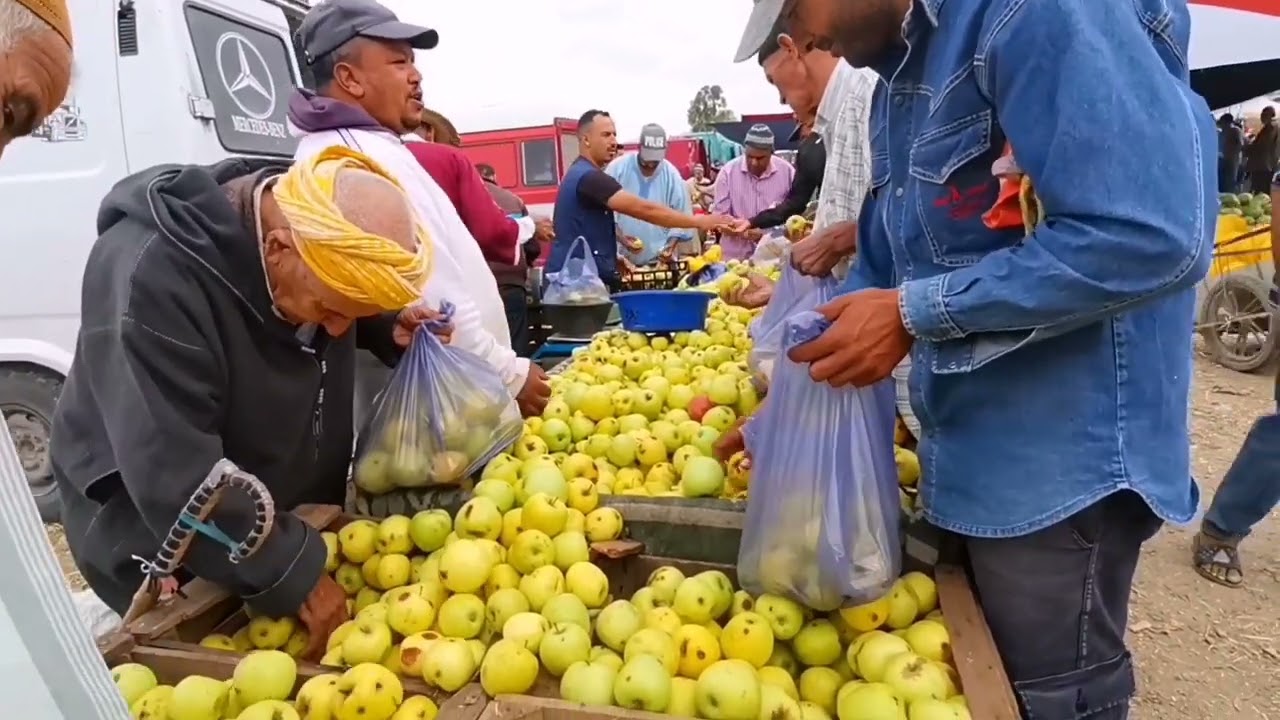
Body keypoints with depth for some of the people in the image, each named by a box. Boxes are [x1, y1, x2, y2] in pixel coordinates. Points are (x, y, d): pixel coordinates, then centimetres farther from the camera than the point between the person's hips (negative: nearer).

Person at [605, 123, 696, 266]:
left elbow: (681, 216, 4)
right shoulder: (618, 167, -6)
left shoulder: (672, 175, -1)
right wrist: (621, 238, -18)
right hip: (622, 258, -1)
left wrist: (671, 246, -11)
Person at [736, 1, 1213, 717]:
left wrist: (916, 313, -22)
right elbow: (886, 265, 15)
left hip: (1060, 458, -9)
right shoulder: (904, 75, 10)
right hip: (969, 450, 9)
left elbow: (1159, 234, -28)